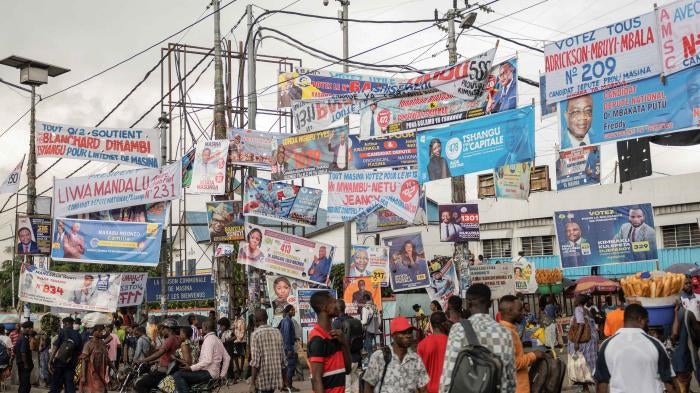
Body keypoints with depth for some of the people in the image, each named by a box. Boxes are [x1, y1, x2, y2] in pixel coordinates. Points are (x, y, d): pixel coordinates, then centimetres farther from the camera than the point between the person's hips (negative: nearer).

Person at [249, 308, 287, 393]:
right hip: (276, 377, 6)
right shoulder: (277, 332, 8)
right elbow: (283, 358, 10)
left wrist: (252, 383, -10)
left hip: (263, 378, -6)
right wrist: (285, 379, 17)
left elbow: (255, 361, -14)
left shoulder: (255, 334, -8)